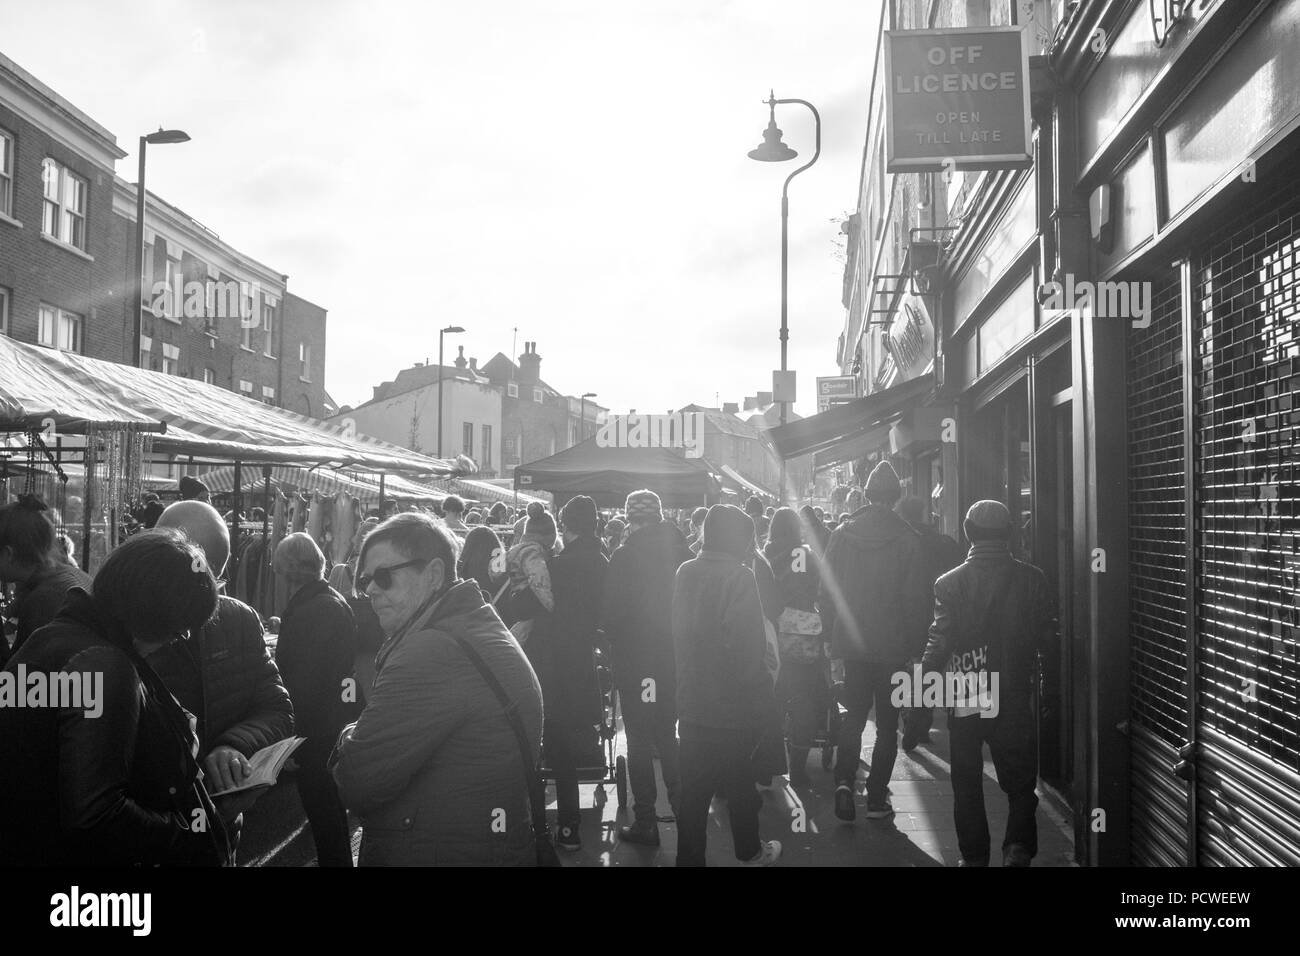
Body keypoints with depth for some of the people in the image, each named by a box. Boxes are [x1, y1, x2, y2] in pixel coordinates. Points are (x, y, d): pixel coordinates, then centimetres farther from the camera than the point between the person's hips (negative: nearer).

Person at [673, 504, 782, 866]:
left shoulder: (685, 572, 1)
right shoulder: (739, 577, -18)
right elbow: (748, 646, -20)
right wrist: (758, 688, -9)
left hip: (692, 699, 5)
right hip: (733, 703, -5)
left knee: (693, 786, 11)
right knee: (739, 781, 14)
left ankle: (689, 856, 17)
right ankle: (749, 851, 32)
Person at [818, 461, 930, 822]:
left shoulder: (842, 535, -3)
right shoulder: (907, 539, -11)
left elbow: (826, 593, 0)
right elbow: (917, 598, -10)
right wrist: (915, 641, 1)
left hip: (852, 642, 2)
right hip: (892, 644, -2)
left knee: (854, 714, 15)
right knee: (887, 722, 10)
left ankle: (844, 780, -3)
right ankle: (876, 798, 12)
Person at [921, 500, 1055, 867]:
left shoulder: (949, 583, -9)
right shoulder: (1032, 578, -4)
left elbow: (940, 643, -10)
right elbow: (1046, 635, 3)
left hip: (964, 700, -1)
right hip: (1015, 698, 1)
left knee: (967, 784, 12)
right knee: (1020, 781, 11)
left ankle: (974, 857, 18)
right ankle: (1018, 847, -5)